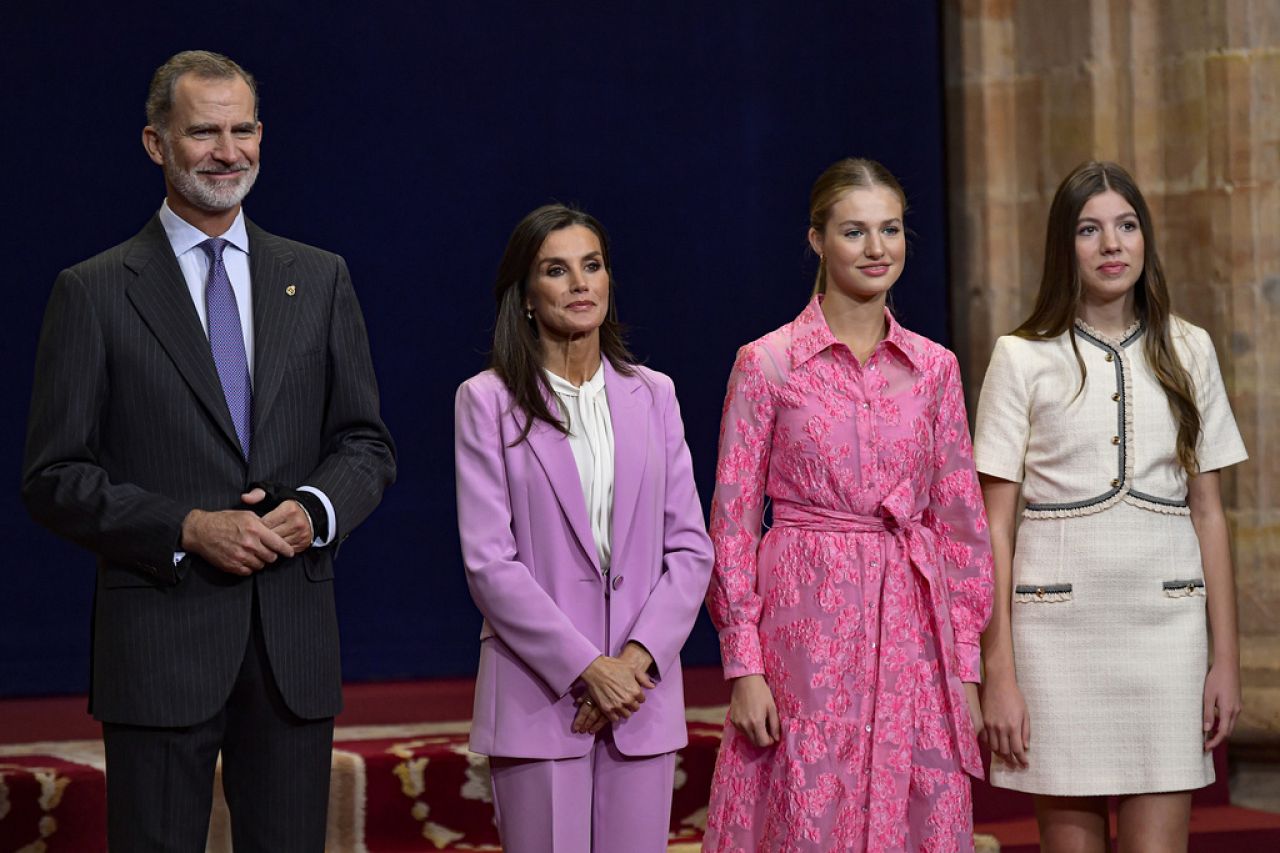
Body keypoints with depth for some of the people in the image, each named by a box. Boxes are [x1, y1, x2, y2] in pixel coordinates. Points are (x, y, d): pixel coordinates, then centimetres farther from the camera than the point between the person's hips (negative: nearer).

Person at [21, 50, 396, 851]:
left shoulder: (319, 279, 11)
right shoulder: (94, 293, 0)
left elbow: (366, 445, 12)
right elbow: (56, 478, -3)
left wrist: (314, 509, -9)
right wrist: (187, 529, -15)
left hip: (295, 641, 3)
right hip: (159, 645, -3)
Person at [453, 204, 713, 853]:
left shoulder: (652, 395, 11)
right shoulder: (488, 401, 1)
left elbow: (690, 548, 7)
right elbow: (489, 562, -7)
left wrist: (637, 658, -7)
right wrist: (587, 668, -12)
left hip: (642, 689, 3)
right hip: (538, 689, -3)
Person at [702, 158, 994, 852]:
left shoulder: (934, 368, 9)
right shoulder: (766, 364, -1)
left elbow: (961, 522, 11)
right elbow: (733, 523, -1)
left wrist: (965, 665, 5)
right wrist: (744, 666, -7)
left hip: (912, 633, 3)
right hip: (809, 631, -3)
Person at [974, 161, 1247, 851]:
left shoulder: (1187, 352, 8)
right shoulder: (1023, 359, 1)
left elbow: (1207, 511, 10)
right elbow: (994, 525, -1)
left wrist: (1225, 657, 6)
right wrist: (998, 673, -6)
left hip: (1164, 621, 2)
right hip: (1058, 624, -1)